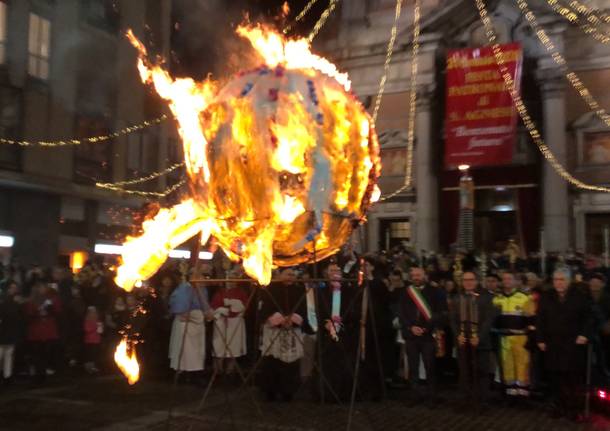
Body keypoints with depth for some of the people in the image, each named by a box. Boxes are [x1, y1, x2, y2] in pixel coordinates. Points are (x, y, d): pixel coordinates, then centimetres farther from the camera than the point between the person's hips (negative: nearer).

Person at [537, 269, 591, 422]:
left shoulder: (579, 297, 3)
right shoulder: (546, 298, 9)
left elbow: (587, 318, 2)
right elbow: (541, 321, 6)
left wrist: (584, 334, -11)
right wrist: (540, 339, 0)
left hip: (573, 344, -2)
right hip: (553, 344, 2)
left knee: (574, 377, -1)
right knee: (556, 377, 3)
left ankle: (574, 409, 7)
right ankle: (559, 406, 12)